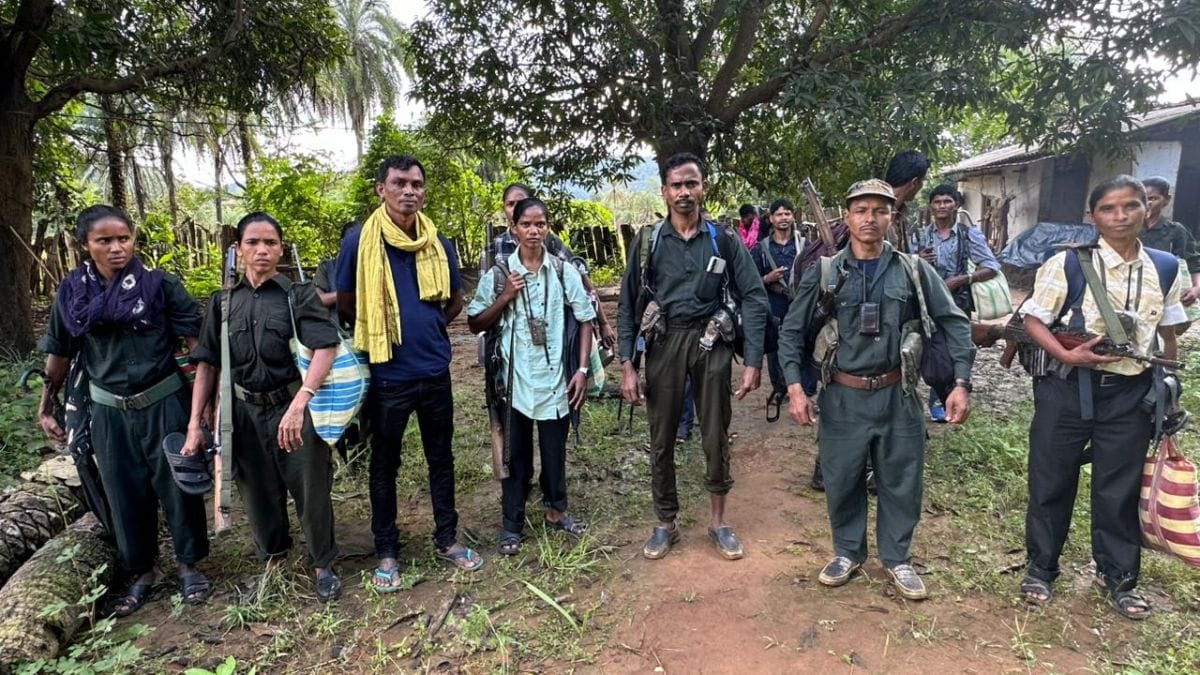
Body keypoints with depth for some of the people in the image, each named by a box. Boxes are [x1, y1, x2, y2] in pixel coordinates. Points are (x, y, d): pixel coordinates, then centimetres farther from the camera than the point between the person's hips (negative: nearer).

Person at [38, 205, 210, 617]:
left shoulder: (160, 284, -10)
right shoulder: (71, 292, -1)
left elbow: (196, 342, -8)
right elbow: (59, 354, 10)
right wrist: (46, 408, 13)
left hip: (164, 404, -3)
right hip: (109, 412, 3)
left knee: (177, 486, 9)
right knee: (125, 495, 14)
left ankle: (188, 565, 29)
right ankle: (140, 573, 33)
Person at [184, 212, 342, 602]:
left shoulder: (299, 295, -7)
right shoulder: (223, 302, 5)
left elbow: (326, 349, -21)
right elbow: (207, 364, 7)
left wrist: (298, 405, -33)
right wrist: (195, 424, 1)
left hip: (294, 408, -3)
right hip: (246, 414, 3)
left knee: (311, 492, 6)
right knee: (259, 495, 16)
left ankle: (322, 565, 28)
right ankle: (272, 561, 39)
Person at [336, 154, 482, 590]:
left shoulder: (439, 244, 2)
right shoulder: (360, 242, -9)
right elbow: (346, 306, -1)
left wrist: (423, 327, 3)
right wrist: (382, 335, 6)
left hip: (435, 372, 4)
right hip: (387, 375, -3)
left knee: (441, 459, 14)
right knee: (385, 466, 10)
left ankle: (446, 540, 30)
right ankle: (386, 552, 26)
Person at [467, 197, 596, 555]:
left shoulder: (565, 272, -1)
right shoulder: (498, 273, -1)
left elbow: (585, 321, 3)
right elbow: (475, 324, 3)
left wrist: (582, 369, -5)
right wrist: (506, 297, -11)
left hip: (555, 378, 1)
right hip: (514, 379, 0)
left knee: (555, 450, 12)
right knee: (516, 453, 10)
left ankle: (556, 511, 34)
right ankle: (513, 523, 24)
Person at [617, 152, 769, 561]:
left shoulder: (723, 240, 1)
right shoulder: (648, 243, 2)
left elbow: (754, 299, -1)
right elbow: (628, 306, 3)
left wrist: (753, 362, -8)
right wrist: (627, 366, -4)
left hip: (711, 342, 0)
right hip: (664, 342, 1)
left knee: (716, 437, 8)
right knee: (661, 439, 8)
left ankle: (717, 521, 27)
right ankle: (666, 524, 25)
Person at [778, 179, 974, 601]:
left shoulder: (913, 270, 1)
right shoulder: (825, 273, -1)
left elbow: (954, 323, 4)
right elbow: (792, 331, 1)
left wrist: (961, 383, -5)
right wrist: (794, 386, -9)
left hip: (897, 395, 1)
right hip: (843, 396, 0)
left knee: (901, 481, 11)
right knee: (842, 481, 11)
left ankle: (896, 558, 33)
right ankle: (848, 552, 33)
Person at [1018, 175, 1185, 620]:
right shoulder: (1068, 264, -8)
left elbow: (1167, 335, 14)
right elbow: (1033, 319, -5)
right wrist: (1066, 356, -20)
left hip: (1131, 394, 3)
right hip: (1068, 388, -3)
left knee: (1120, 489, 13)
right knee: (1051, 483, 8)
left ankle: (1118, 578, 33)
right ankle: (1040, 569, 26)